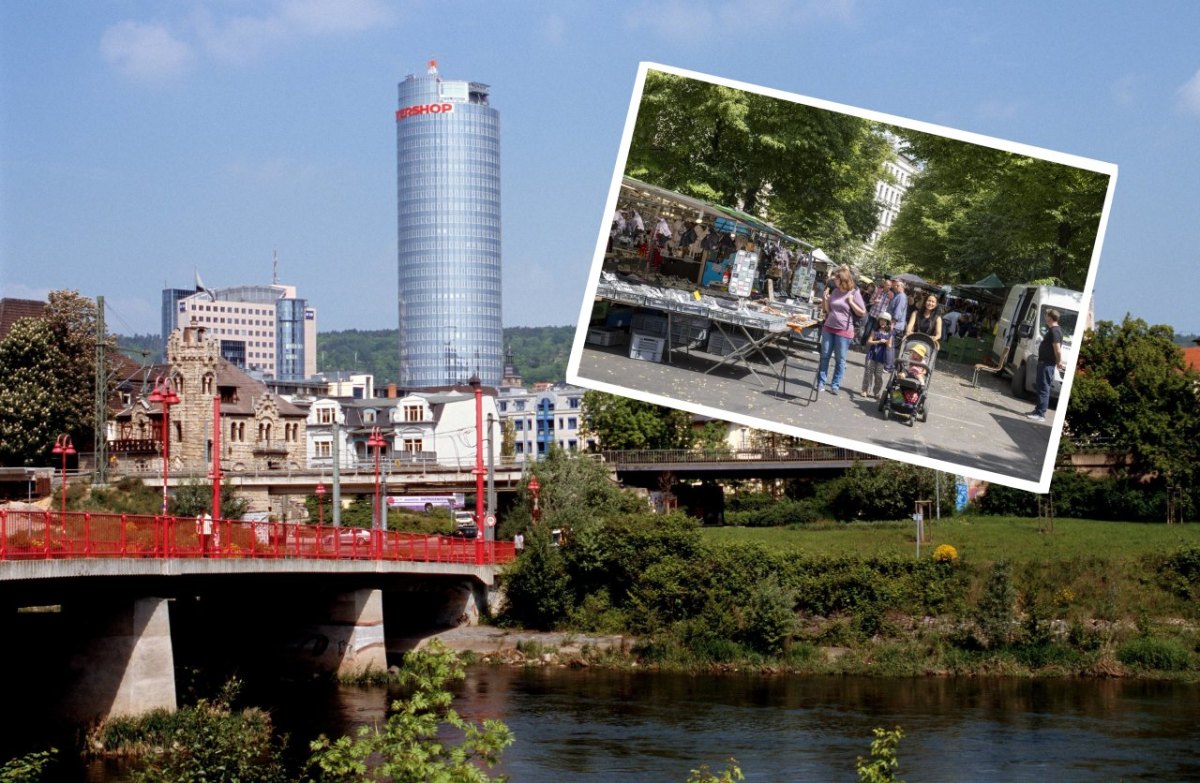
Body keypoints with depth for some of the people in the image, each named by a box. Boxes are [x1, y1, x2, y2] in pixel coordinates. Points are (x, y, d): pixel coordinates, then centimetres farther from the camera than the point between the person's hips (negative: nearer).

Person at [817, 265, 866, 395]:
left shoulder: (854, 293, -6)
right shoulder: (835, 291, 6)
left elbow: (862, 312, -5)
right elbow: (827, 310, 12)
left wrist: (851, 302, -14)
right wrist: (825, 299, -4)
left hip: (844, 331, -4)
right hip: (829, 328, 4)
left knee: (840, 359, 2)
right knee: (824, 356, 6)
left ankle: (835, 385, 8)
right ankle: (821, 382, 12)